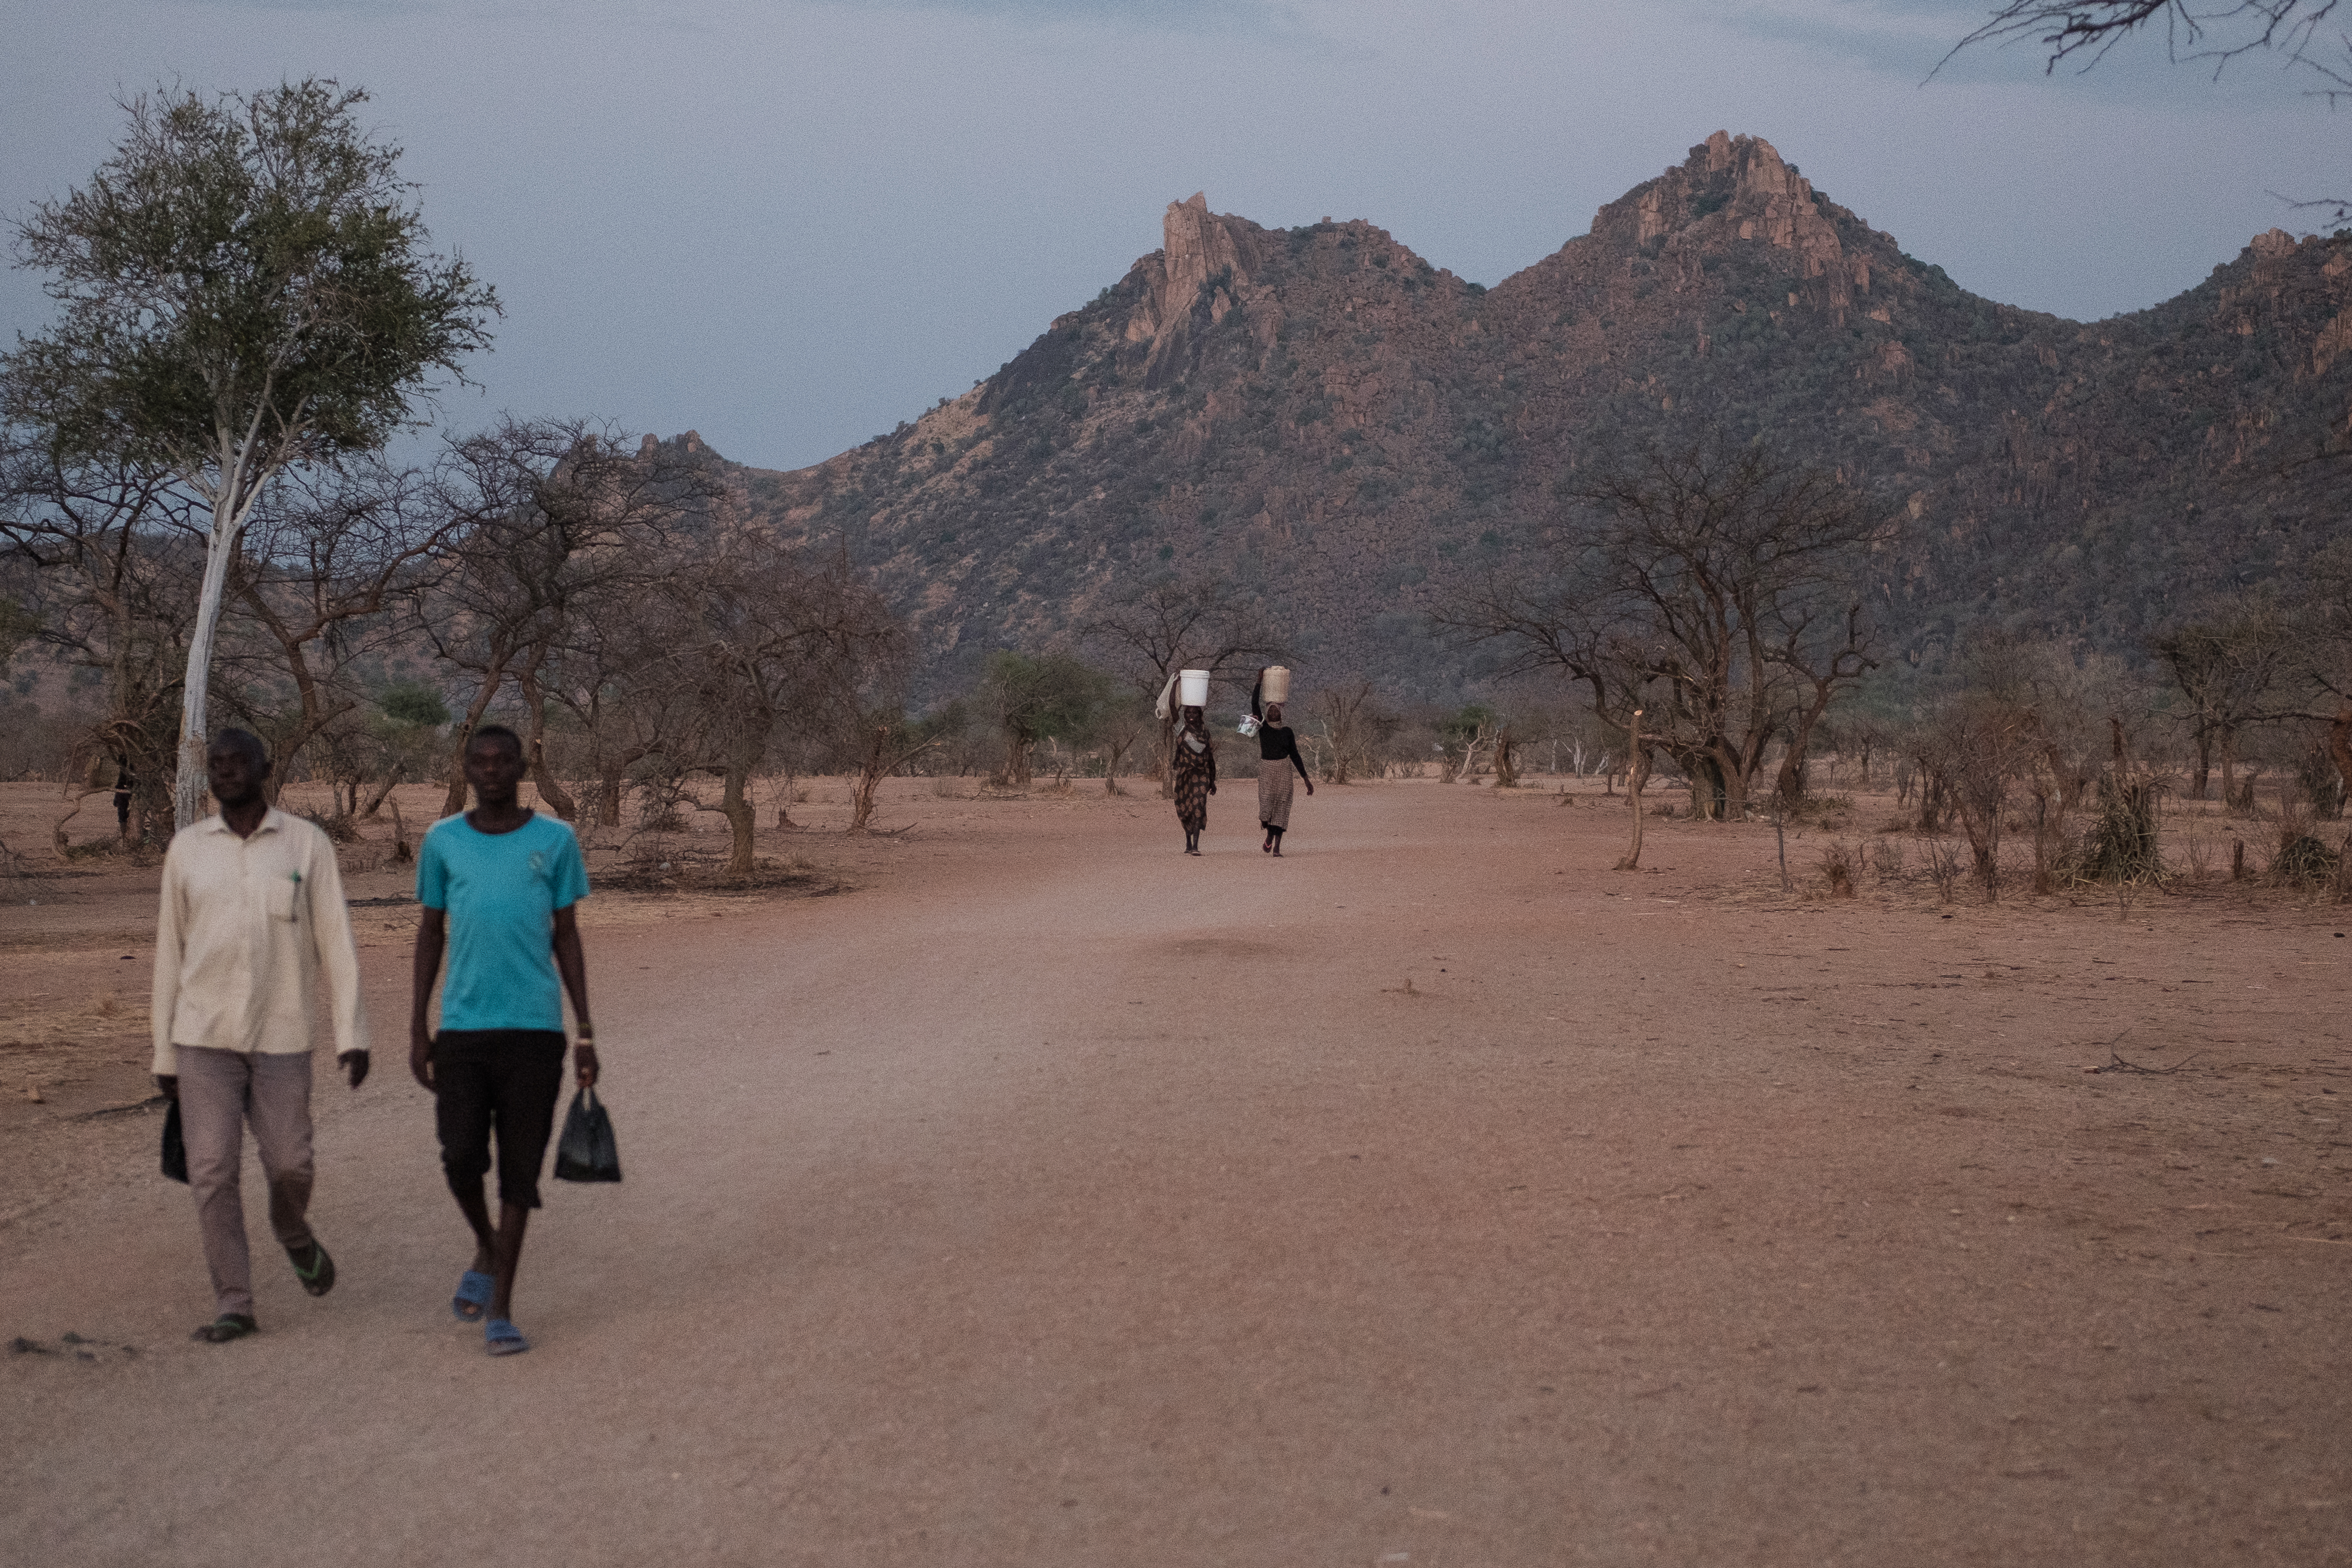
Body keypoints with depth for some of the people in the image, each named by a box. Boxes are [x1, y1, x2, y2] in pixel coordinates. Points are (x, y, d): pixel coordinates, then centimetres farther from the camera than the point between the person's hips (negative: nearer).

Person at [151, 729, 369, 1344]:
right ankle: (233, 1306, 2)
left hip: (281, 1039, -1)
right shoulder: (186, 848, 3)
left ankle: (293, 1233, 36)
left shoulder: (308, 844, -2)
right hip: (204, 1037, 1)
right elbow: (171, 955, 7)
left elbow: (336, 943, -4)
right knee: (213, 1171, -6)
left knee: (289, 1165, 2)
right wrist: (165, 1054, 6)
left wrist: (352, 1034, -12)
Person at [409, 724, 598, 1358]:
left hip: (535, 1030, -1)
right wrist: (417, 1031, 5)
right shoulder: (442, 842, 6)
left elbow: (567, 938, 7)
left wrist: (585, 1033, 4)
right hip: (462, 1028, 1)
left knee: (519, 1167, -1)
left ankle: (501, 1308, 7)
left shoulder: (555, 841, 2)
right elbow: (429, 936, 10)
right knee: (462, 1158, -4)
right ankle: (486, 1249, 26)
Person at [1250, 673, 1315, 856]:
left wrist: (1306, 779, 11)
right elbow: (1254, 705, -5)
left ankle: (1277, 848, -5)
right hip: (1266, 769, -1)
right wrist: (1259, 682, -10)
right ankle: (1269, 835, 15)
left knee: (1282, 804, -5)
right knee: (1266, 803, -15)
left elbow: (1295, 755, 13)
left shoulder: (1287, 732, 10)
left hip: (1284, 771, 1)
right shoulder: (1263, 726, 6)